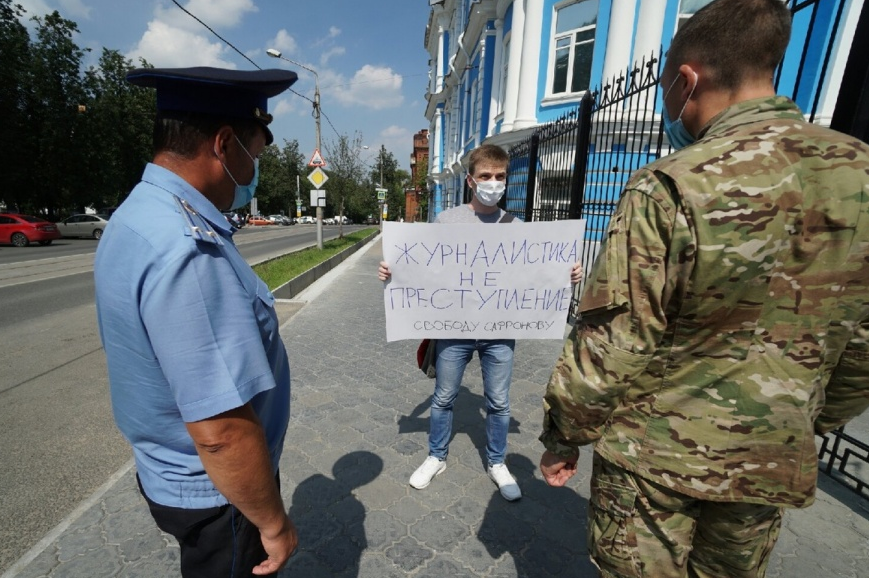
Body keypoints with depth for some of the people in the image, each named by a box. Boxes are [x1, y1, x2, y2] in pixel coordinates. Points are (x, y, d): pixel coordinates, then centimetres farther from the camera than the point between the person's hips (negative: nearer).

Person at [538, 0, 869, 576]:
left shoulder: (671, 188, -21)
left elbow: (611, 344, -20)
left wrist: (563, 436, -5)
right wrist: (811, 424, 20)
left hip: (655, 455, -5)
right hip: (772, 461, 6)